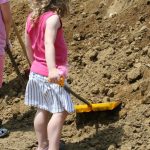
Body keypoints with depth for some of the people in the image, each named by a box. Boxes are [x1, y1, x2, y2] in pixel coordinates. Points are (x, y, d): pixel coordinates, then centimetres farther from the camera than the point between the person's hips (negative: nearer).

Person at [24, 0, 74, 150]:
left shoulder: (31, 18, 4)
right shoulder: (53, 18, -19)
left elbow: (28, 45, 13)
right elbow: (48, 44, -33)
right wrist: (52, 69, -45)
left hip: (36, 72, 8)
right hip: (51, 75, -8)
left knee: (43, 109, 18)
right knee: (60, 111, -3)